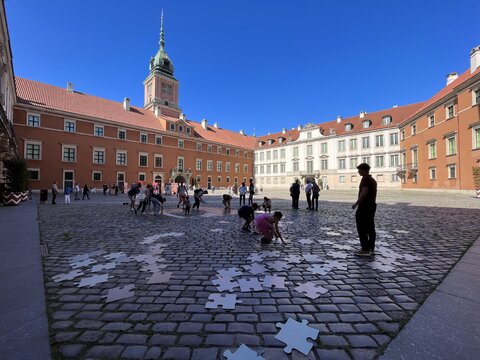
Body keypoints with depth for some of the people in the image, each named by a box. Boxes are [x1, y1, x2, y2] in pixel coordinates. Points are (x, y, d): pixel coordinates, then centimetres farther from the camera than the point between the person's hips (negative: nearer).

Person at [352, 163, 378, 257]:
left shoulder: (365, 179, -13)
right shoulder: (373, 180, 17)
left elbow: (364, 193, -21)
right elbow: (371, 193, 19)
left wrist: (356, 204, -17)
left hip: (364, 206, -10)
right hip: (372, 205, 10)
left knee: (362, 228, -4)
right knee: (370, 228, 12)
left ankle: (365, 249, 0)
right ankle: (371, 248, 18)